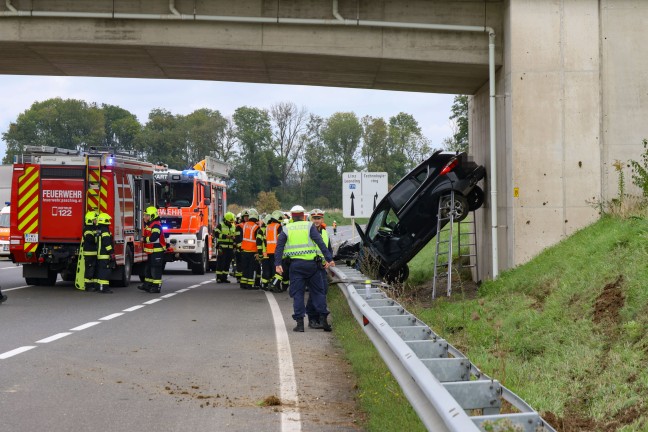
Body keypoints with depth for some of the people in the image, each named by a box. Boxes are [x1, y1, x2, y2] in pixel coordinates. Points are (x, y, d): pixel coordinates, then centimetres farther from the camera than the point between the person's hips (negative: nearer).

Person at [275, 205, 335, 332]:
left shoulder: (286, 229, 6)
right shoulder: (309, 226, 1)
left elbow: (279, 247, -1)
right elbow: (320, 243, -7)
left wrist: (278, 264, -2)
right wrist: (329, 259, -8)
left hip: (296, 264, 1)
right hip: (311, 263, 0)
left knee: (297, 294, 5)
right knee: (318, 292, 9)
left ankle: (299, 322, -1)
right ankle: (324, 320, 6)